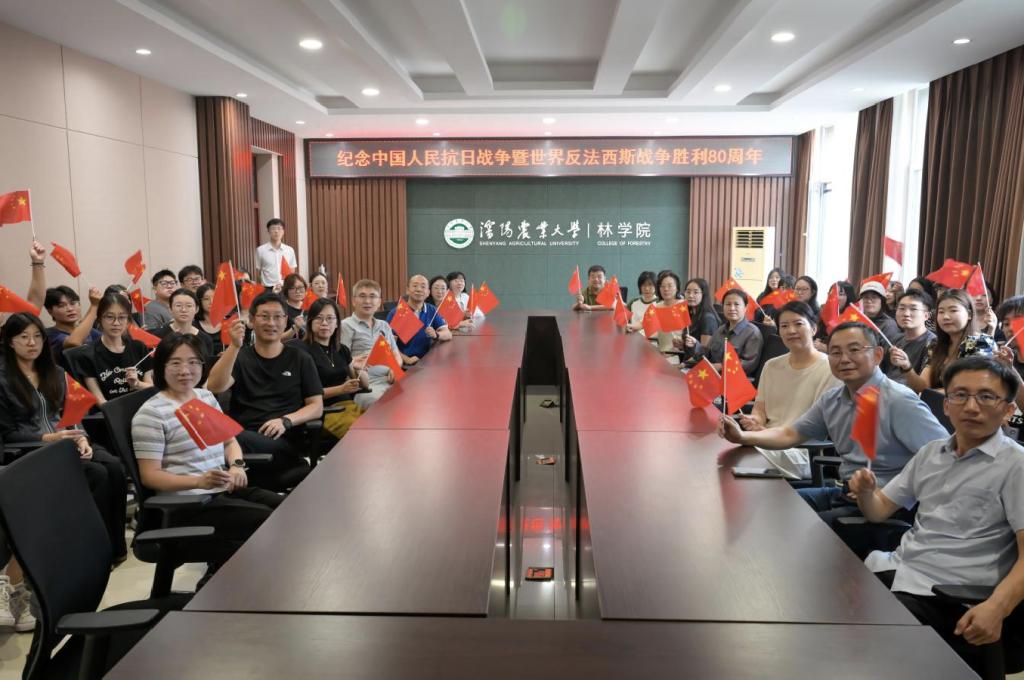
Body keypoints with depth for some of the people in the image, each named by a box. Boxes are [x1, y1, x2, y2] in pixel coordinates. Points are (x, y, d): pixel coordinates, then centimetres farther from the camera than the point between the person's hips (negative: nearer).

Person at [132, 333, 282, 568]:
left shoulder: (207, 397, 13)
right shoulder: (151, 414, -10)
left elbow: (230, 440, 21)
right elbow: (149, 476, -12)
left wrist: (236, 465, -2)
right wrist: (199, 482, -27)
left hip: (224, 490, 8)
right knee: (269, 522, -21)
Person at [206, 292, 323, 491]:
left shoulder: (300, 359, 18)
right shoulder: (239, 356, 18)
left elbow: (316, 407, 11)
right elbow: (215, 387, -2)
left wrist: (286, 421, -8)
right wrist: (234, 346, -14)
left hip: (284, 441, -2)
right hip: (241, 436, 2)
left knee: (237, 441, -35)